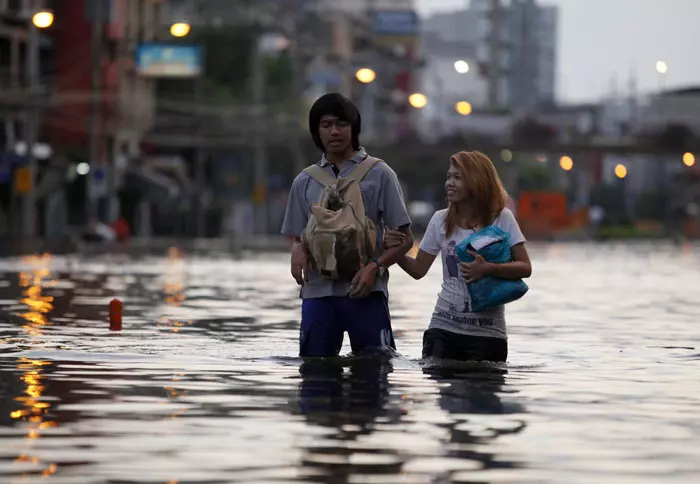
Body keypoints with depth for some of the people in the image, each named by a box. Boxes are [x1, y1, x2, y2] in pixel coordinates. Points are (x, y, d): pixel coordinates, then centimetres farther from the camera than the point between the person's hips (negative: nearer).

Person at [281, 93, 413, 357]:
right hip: (318, 291, 3)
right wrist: (298, 249, -4)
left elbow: (404, 238, 2)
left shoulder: (378, 174, 3)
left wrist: (375, 266, -14)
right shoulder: (305, 182, 14)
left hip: (365, 291, -3)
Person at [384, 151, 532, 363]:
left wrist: (488, 269, -22)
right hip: (444, 327, 3)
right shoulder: (441, 220, 6)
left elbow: (525, 268, -7)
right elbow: (418, 269, 12)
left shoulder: (501, 218, -3)